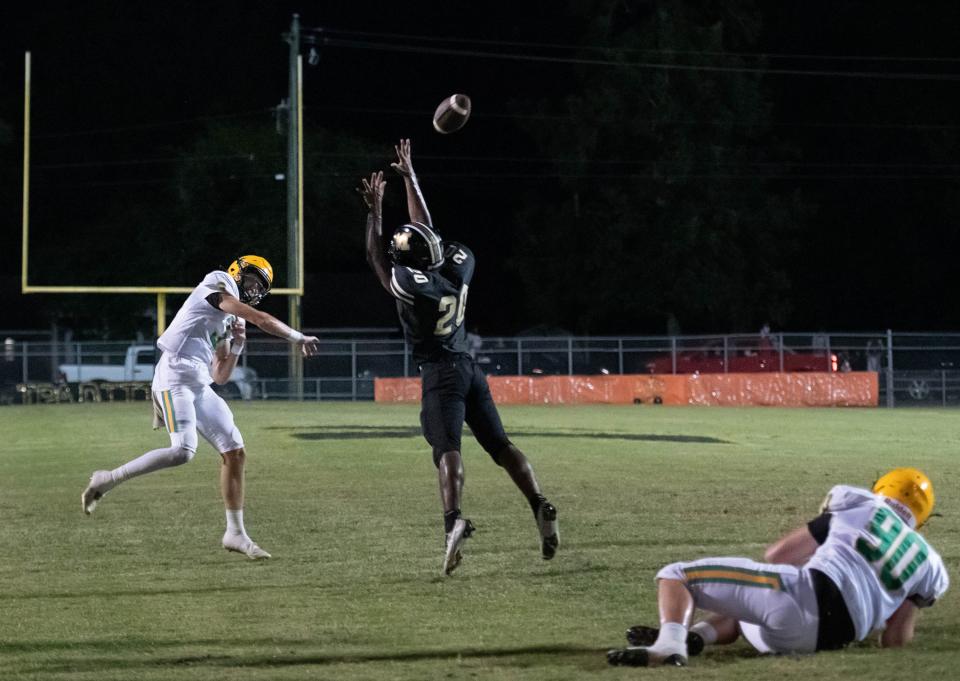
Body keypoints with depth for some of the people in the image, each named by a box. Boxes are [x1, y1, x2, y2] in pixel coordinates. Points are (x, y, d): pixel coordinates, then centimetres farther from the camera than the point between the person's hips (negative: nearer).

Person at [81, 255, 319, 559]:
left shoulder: (227, 321, 25)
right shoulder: (218, 289, 1)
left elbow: (220, 376, 26)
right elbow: (261, 320, -7)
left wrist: (236, 346, 13)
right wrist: (299, 338, 4)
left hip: (199, 387, 10)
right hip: (176, 378, -10)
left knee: (234, 452, 4)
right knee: (183, 451, -26)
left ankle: (236, 533, 11)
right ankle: (108, 480, -14)